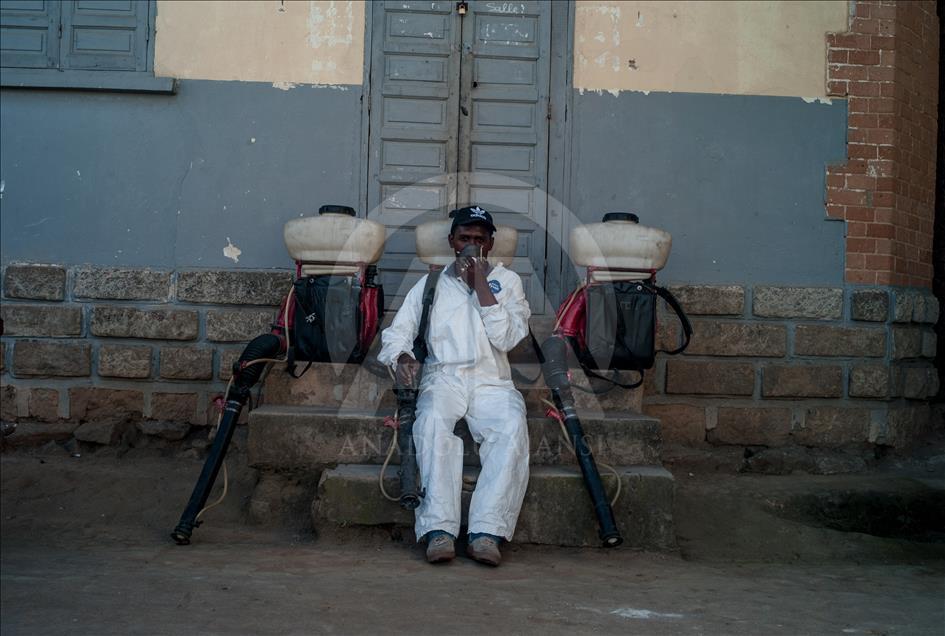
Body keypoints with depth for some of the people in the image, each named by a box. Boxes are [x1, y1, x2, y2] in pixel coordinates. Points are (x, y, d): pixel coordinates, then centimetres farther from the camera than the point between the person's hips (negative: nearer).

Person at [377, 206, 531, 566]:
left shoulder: (507, 281, 16)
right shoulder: (431, 283, 19)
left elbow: (507, 337, 0)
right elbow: (397, 332, 12)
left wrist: (480, 284, -4)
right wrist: (402, 356, -12)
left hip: (491, 381, 0)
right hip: (443, 377, 0)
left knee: (513, 428, -33)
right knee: (433, 421, -35)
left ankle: (487, 531, -39)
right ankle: (439, 529, -41)